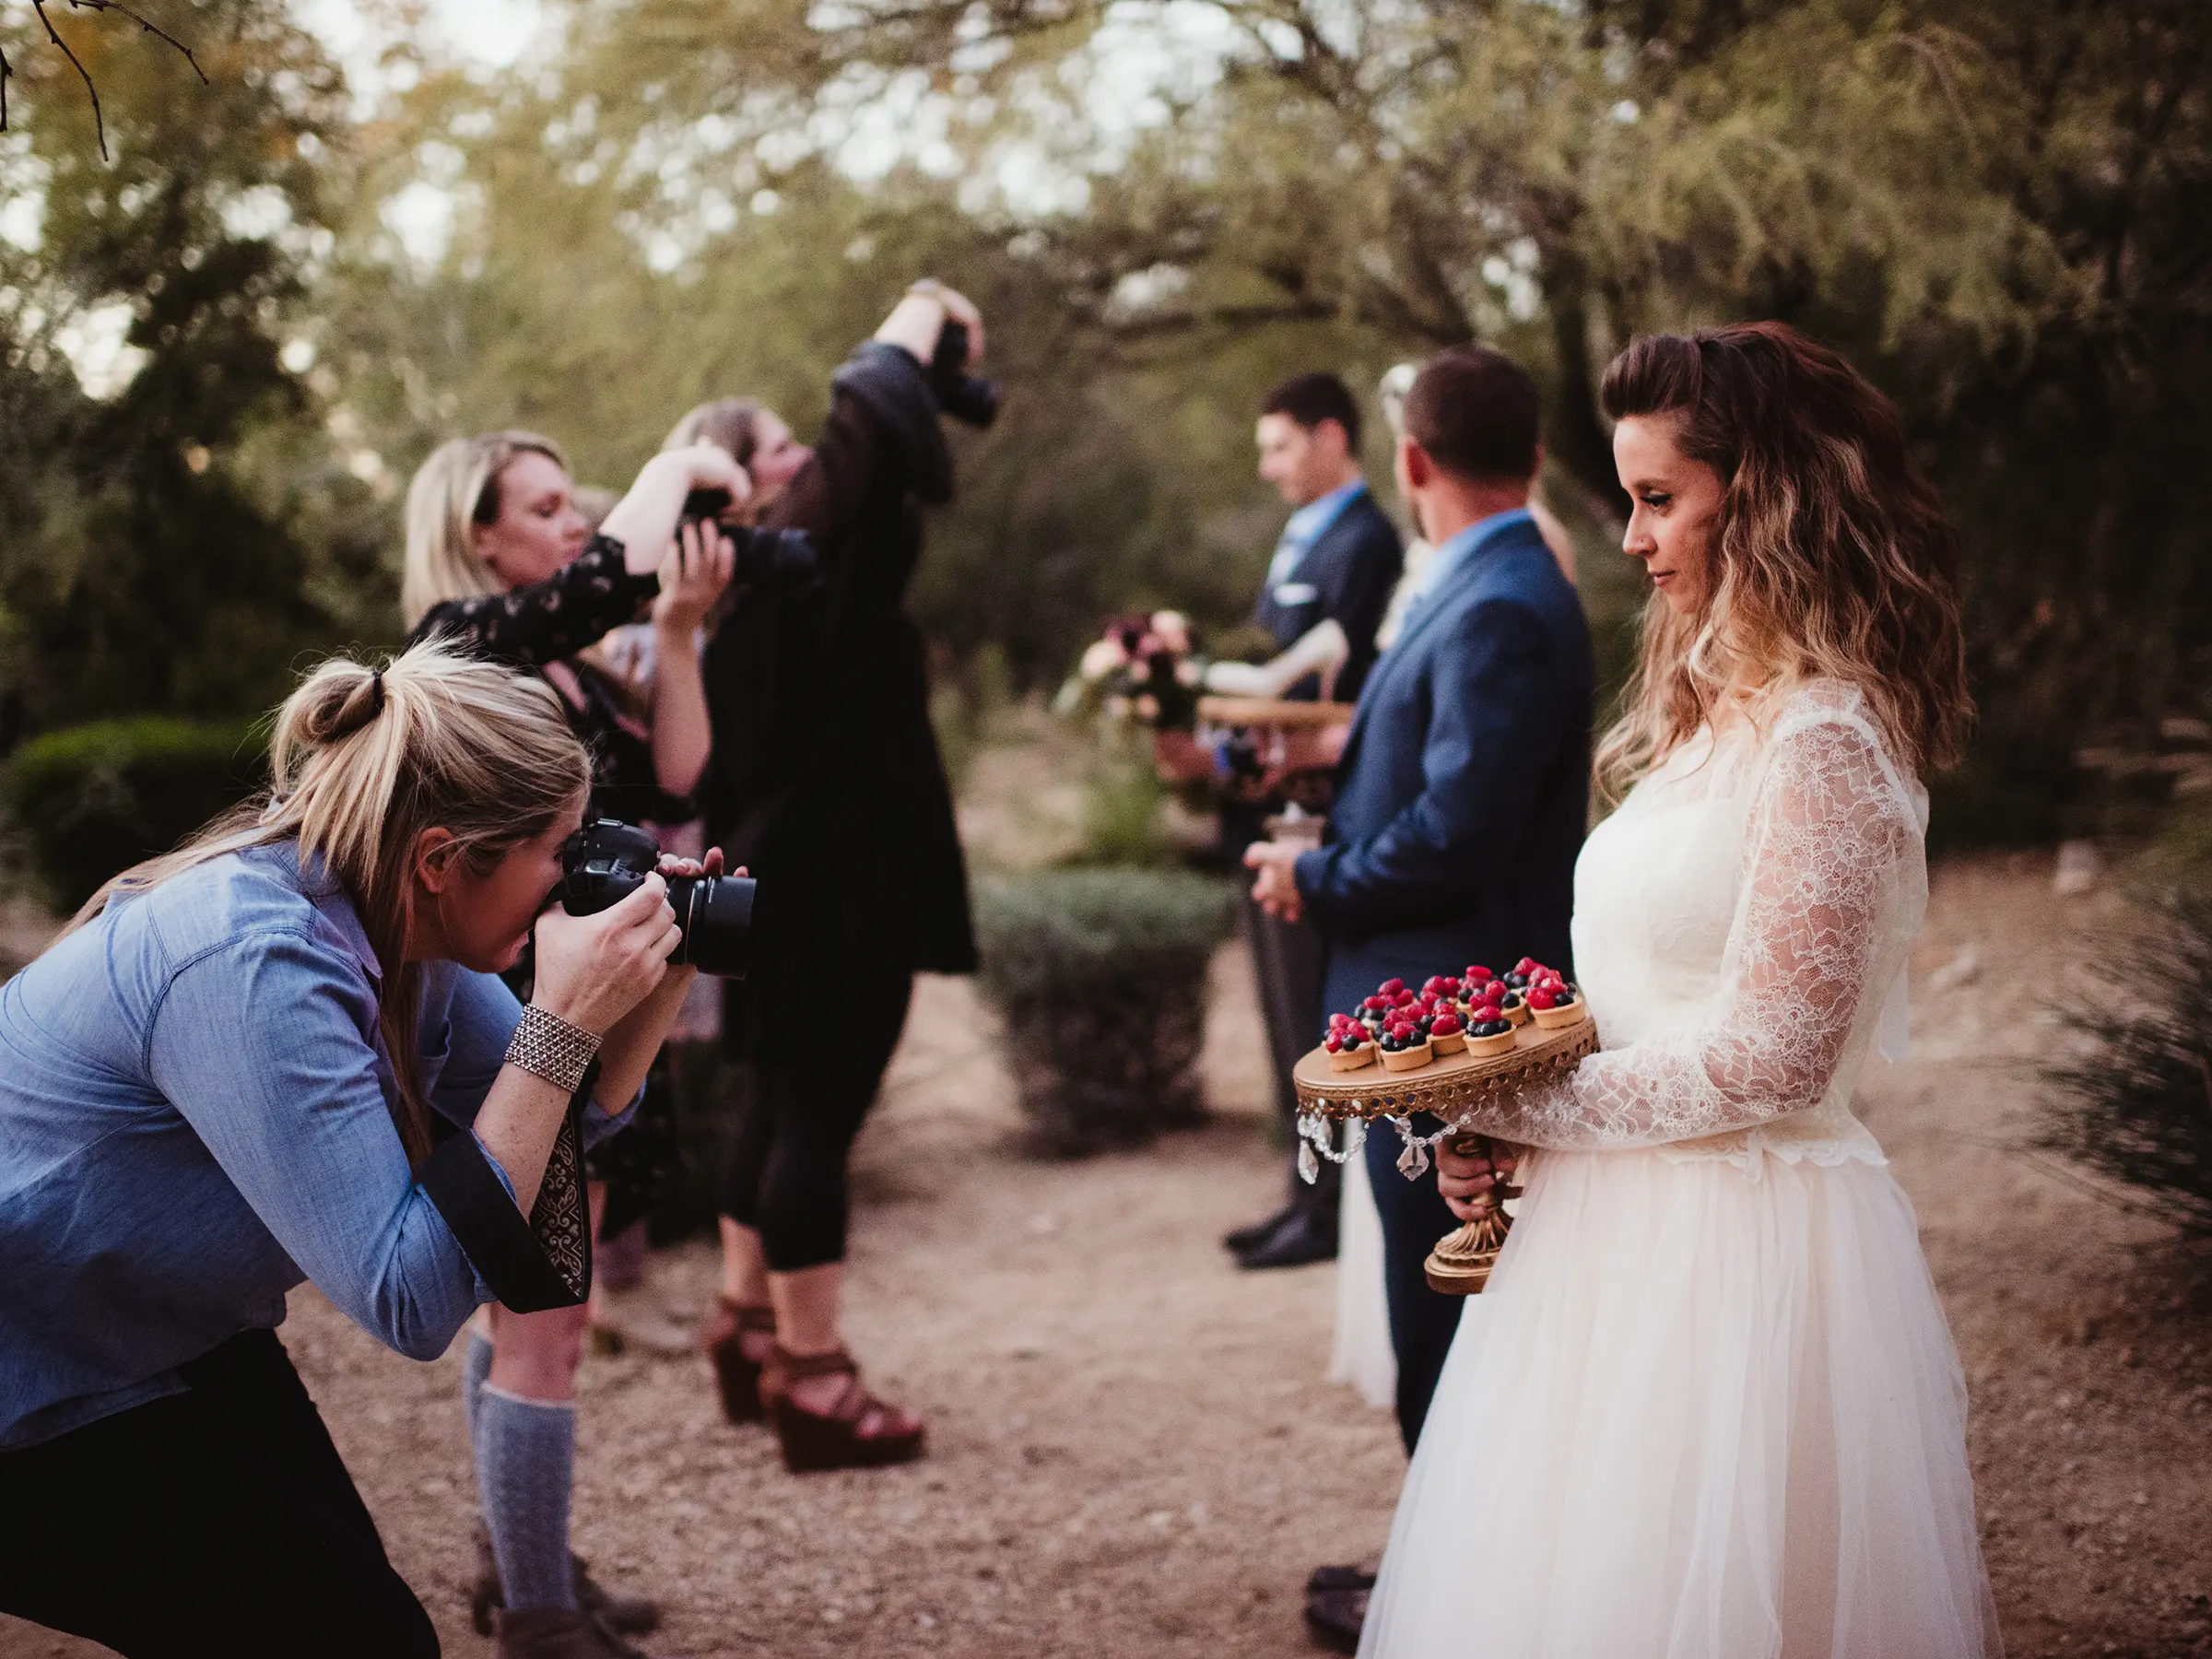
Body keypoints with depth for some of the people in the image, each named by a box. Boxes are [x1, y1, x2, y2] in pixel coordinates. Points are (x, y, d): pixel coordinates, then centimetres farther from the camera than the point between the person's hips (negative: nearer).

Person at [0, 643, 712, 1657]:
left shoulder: (398, 923, -8)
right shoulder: (250, 966, -33)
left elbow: (554, 1126, 3)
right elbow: (414, 1301, -34)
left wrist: (654, 990, -14)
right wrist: (562, 1027, -34)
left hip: (179, 1345, 8)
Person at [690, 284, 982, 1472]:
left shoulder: (730, 592, 10)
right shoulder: (799, 552, -16)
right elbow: (872, 409, -21)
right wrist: (928, 308, -10)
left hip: (778, 879, 10)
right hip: (841, 884, -10)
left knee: (778, 1108, 20)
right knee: (818, 1118, -5)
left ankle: (748, 1328, 33)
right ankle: (814, 1384, 1)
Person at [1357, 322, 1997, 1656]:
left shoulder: (1826, 742, -18)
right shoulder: (1721, 714, 11)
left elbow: (1769, 1057, -22)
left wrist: (1517, 1108, -12)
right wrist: (1510, 1124, 2)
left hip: (1734, 1246, -9)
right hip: (1635, 1225, 9)